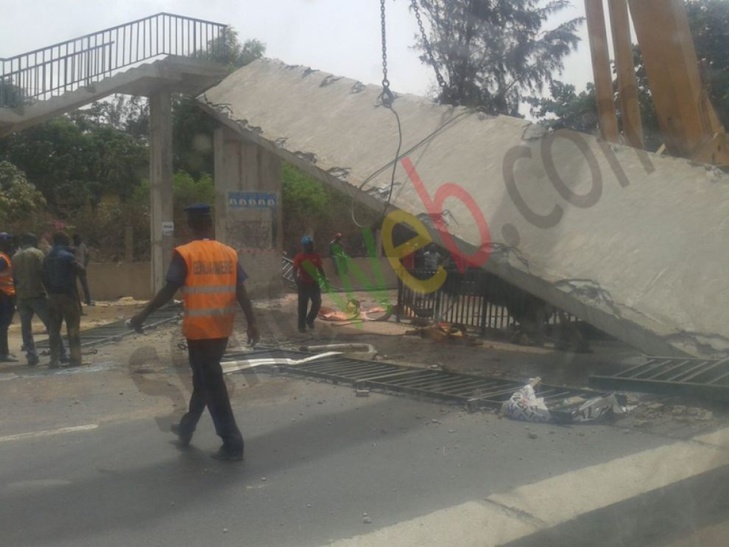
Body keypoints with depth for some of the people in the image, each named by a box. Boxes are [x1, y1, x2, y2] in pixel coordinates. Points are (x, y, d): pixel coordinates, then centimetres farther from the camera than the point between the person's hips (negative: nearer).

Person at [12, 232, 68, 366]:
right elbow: (43, 273, -10)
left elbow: (14, 278, 15)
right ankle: (62, 354, -2)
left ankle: (32, 356, 3)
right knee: (51, 325, -1)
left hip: (21, 297, 4)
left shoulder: (15, 257, 12)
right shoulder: (37, 253, -2)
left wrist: (16, 298, 18)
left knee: (26, 328, 11)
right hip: (37, 295, -4)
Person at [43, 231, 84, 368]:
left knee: (54, 329, 10)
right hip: (68, 295, -5)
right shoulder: (68, 256, -11)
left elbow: (44, 278, 8)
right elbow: (80, 270, -4)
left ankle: (54, 359, 10)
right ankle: (75, 358, -2)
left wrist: (50, 292, 13)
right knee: (73, 329, 1)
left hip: (53, 296, 5)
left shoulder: (47, 258, 8)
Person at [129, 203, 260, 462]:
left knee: (212, 383, 0)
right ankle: (186, 428, 36)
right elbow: (241, 291, 0)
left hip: (199, 328, -5)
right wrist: (251, 323, 4)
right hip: (222, 328, 5)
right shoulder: (230, 253, 3)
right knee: (204, 378, 20)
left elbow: (168, 291, -13)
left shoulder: (184, 254, -9)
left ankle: (232, 443, -2)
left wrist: (143, 314, -3)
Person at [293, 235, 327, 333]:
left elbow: (320, 268, 12)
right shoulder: (299, 257, -9)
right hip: (303, 284, -4)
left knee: (317, 302, -2)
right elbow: (295, 270, -11)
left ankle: (310, 320, 22)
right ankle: (301, 326, 9)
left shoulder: (316, 256, 3)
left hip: (314, 283, 4)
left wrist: (324, 278, 1)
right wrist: (297, 281, -24)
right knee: (302, 306, 1)